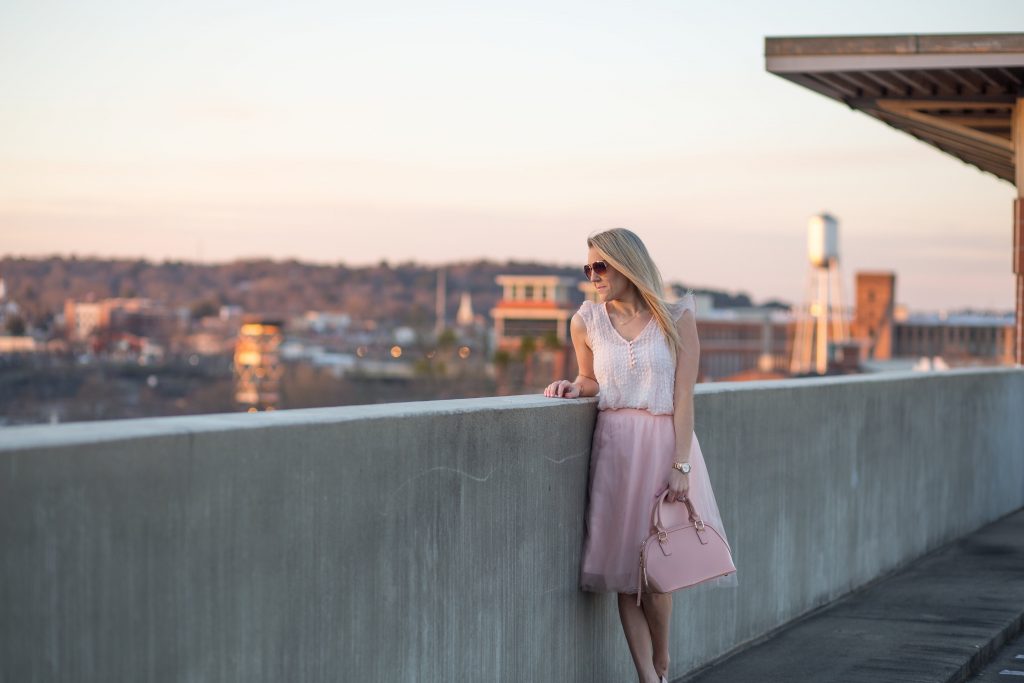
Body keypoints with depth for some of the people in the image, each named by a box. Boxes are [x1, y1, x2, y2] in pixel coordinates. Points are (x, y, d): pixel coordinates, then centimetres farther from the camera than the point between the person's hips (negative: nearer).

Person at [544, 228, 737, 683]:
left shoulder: (676, 318, -3)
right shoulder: (587, 321, 4)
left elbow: (683, 396, -6)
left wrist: (681, 465, -12)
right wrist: (575, 386, -4)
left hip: (666, 442, -2)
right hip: (614, 446, 2)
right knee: (622, 568, -1)